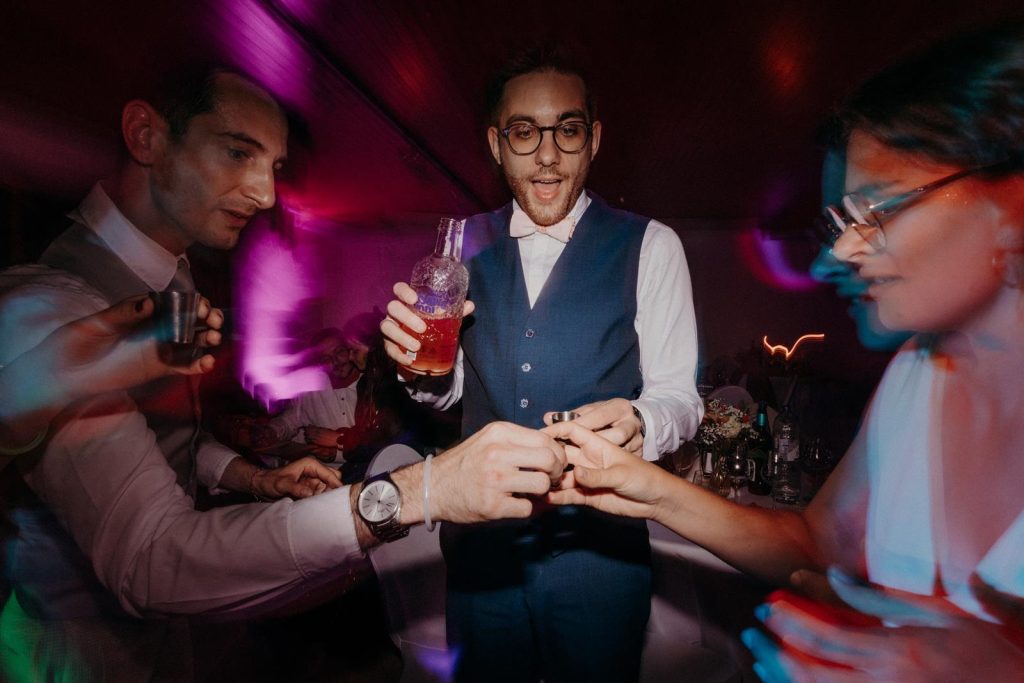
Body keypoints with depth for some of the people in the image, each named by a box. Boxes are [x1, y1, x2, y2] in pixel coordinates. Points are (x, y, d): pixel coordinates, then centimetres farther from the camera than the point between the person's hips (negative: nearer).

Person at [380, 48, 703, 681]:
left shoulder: (650, 247, -8)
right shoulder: (468, 244, 2)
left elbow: (679, 395, -9)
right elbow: (452, 385, 8)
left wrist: (637, 423, -31)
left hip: (598, 543, -2)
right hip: (480, 536, 3)